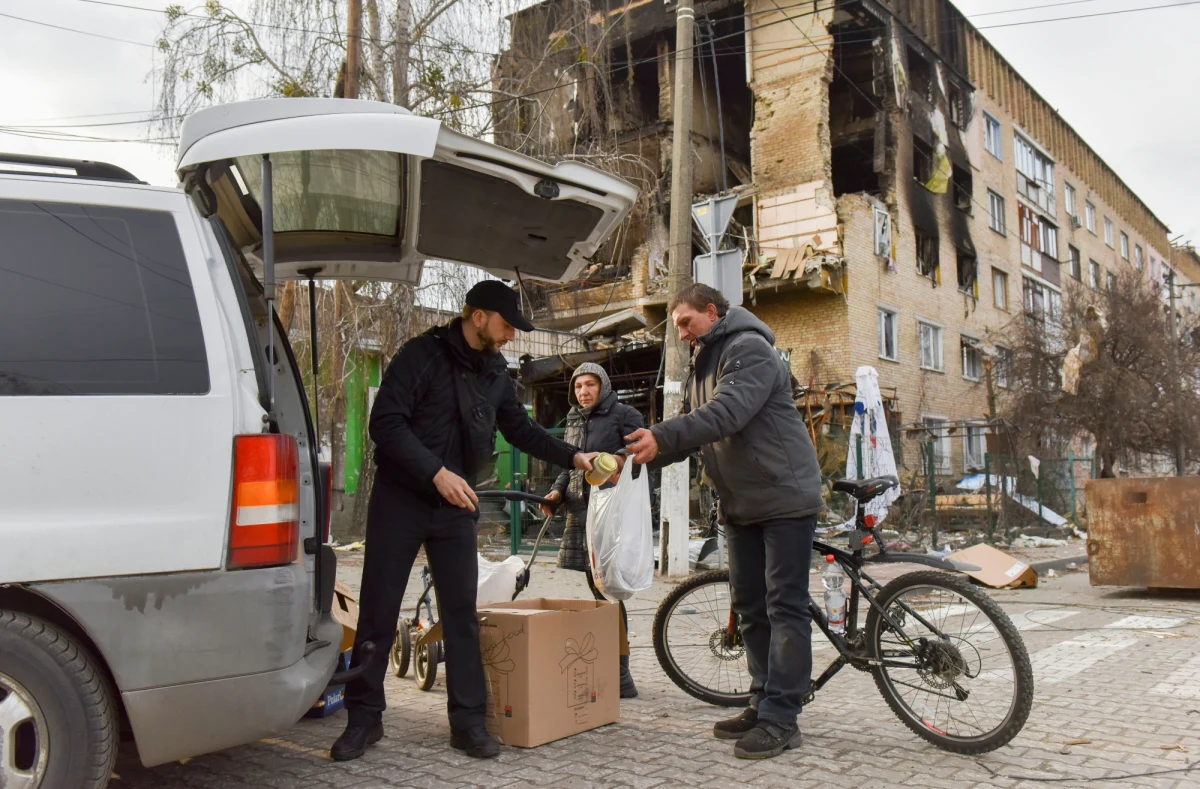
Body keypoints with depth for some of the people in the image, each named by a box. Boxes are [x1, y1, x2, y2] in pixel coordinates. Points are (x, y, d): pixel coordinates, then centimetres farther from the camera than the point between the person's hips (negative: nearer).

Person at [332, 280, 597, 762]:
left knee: (462, 613, 3)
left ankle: (468, 720, 12)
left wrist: (572, 457, 7)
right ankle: (364, 718, 15)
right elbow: (385, 423, -18)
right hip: (400, 500, -4)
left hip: (456, 505, 5)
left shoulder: (496, 371, 8)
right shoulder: (422, 354, -11)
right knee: (378, 612, 2)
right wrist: (436, 473, -24)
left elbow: (520, 429, 18)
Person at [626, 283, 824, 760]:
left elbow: (728, 412, -26)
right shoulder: (702, 367, 17)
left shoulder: (749, 348, -11)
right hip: (741, 505, 9)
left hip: (784, 498, -9)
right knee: (750, 608, 11)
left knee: (785, 608, -6)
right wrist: (641, 456, -5)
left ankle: (781, 718, -2)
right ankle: (763, 706, 19)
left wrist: (661, 436, -34)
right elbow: (693, 429, 11)